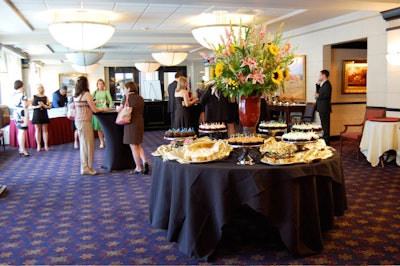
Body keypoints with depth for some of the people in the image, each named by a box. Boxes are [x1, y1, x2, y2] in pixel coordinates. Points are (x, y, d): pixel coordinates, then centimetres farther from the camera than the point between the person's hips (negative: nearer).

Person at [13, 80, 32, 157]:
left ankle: (21, 149, 22)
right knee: (23, 132, -6)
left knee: (20, 132, 15)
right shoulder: (22, 94, -14)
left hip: (16, 114, 9)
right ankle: (23, 150, -4)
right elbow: (25, 105, -19)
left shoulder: (15, 94, 10)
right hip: (22, 114, -9)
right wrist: (30, 101, 0)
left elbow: (16, 104, 17)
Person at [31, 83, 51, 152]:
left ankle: (46, 145, 8)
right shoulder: (34, 97, 5)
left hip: (44, 115, 1)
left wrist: (44, 105, -13)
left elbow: (49, 106, 3)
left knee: (45, 130, 4)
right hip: (36, 115, -1)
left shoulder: (45, 97, 6)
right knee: (38, 130, 3)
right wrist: (37, 106, -15)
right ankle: (38, 145, 9)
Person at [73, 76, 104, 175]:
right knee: (89, 145, 2)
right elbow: (94, 110, -11)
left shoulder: (76, 95, 10)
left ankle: (84, 167, 22)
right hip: (85, 122, -8)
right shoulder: (86, 94, -12)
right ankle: (88, 168, 8)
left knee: (83, 145, 15)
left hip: (78, 121, 8)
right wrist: (102, 109, 10)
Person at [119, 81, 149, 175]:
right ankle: (144, 162, 2)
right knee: (138, 145, 19)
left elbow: (120, 110, -3)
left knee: (134, 147, 3)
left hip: (131, 124, -6)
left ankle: (138, 168, 7)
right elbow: (140, 110, 11)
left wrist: (118, 109, 21)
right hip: (140, 123, 6)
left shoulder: (127, 97, -9)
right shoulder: (141, 98, 7)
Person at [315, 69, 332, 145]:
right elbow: (318, 92, 22)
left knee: (325, 125, -7)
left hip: (325, 108, -10)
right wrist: (317, 84, 12)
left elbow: (327, 95, -24)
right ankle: (324, 139, 21)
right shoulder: (322, 84, 17)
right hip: (321, 108, 10)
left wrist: (318, 96, -11)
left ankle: (326, 141, -5)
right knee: (324, 125, 14)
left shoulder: (327, 84, -14)